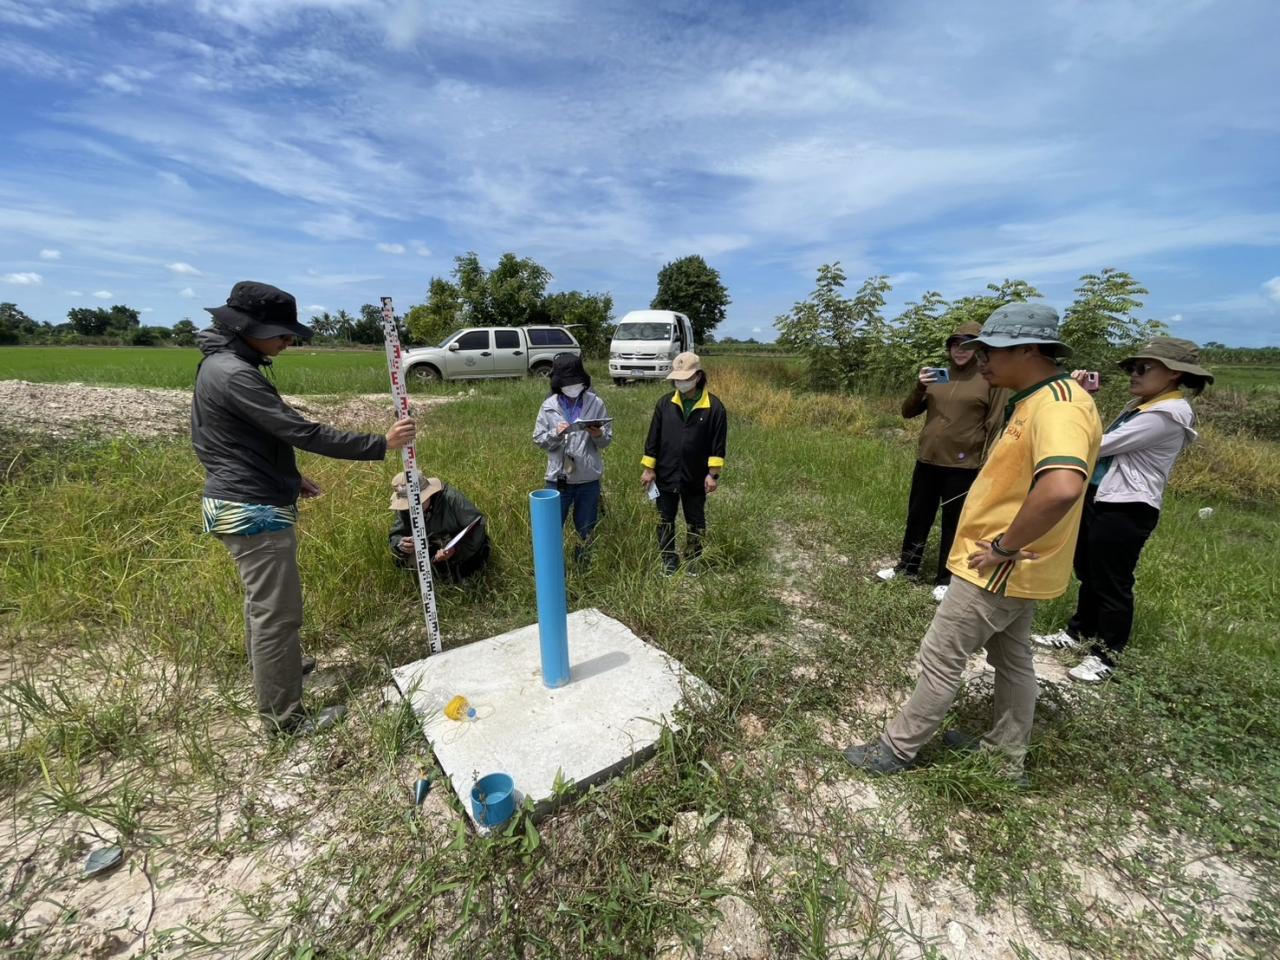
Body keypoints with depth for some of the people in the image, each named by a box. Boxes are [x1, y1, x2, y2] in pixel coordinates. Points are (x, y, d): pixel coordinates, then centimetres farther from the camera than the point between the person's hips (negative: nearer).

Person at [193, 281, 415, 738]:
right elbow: (303, 433, -27)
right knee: (278, 614, -1)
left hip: (244, 504, 11)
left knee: (261, 603, 26)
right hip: (255, 512, -11)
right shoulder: (233, 374, -22)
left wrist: (287, 477, 17)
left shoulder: (222, 364, 11)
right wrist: (380, 444, -24)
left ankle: (269, 671, 46)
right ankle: (284, 718, 13)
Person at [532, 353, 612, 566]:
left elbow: (607, 439, 0)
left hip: (589, 478, 1)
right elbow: (539, 439, 1)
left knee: (586, 528, 17)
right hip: (559, 478, 0)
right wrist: (556, 433, -18)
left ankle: (583, 567, 38)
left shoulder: (596, 403, -3)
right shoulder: (549, 406, -2)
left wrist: (598, 435, -22)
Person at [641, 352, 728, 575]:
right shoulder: (665, 403, -1)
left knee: (696, 523, 13)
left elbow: (718, 443, -7)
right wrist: (649, 469, 0)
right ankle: (669, 561, 28)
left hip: (696, 479, -1)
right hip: (665, 476, 2)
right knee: (665, 522, 11)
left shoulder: (714, 406, -8)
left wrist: (713, 474, -10)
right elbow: (653, 438, 2)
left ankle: (692, 562, 32)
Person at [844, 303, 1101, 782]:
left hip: (999, 570, -10)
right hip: (1015, 569, 10)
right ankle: (1007, 756, 41)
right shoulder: (1032, 400, 9)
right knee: (1012, 660, 22)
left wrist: (1004, 547, -28)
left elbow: (1061, 488, -41)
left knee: (939, 660, 2)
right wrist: (1008, 547, 12)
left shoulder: (1058, 406, -24)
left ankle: (896, 748, 20)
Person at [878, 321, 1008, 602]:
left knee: (953, 523, 7)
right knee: (917, 516, 14)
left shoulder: (990, 379, -3)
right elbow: (907, 412, 6)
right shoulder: (938, 376, 7)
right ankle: (907, 567, 30)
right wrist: (919, 388, -12)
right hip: (927, 461, 4)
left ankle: (946, 579, 22)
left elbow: (995, 427, -4)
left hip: (963, 466, -4)